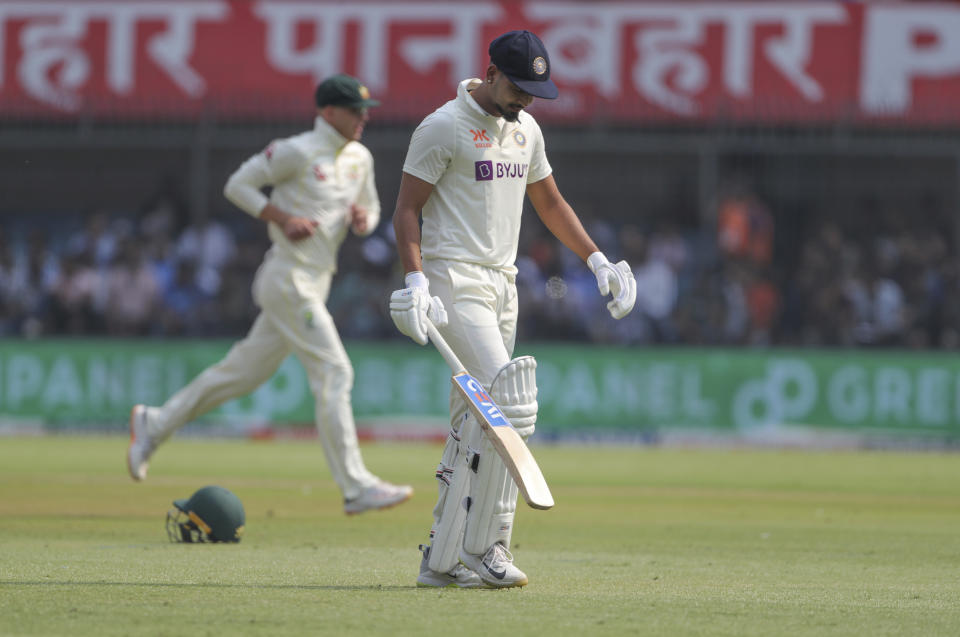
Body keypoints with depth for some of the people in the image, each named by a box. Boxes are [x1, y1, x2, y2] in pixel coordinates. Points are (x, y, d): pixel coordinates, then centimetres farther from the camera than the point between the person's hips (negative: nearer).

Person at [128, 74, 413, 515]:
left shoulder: (359, 159, 13)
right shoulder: (298, 151, -11)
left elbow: (371, 210, 24)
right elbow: (238, 185, -7)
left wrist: (363, 218, -1)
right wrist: (282, 218, -18)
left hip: (314, 283, 9)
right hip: (289, 277, -9)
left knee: (246, 371, 14)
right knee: (333, 372, -13)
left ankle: (154, 424, 27)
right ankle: (356, 487, -13)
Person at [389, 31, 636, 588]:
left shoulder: (525, 129, 14)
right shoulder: (443, 127, -9)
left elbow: (549, 201, 25)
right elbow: (408, 209, -10)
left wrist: (597, 260, 16)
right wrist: (416, 279, -22)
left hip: (503, 286, 8)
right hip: (455, 284, -8)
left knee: (477, 422, 5)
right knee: (509, 405, -19)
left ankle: (443, 559, 7)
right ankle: (483, 548, -16)